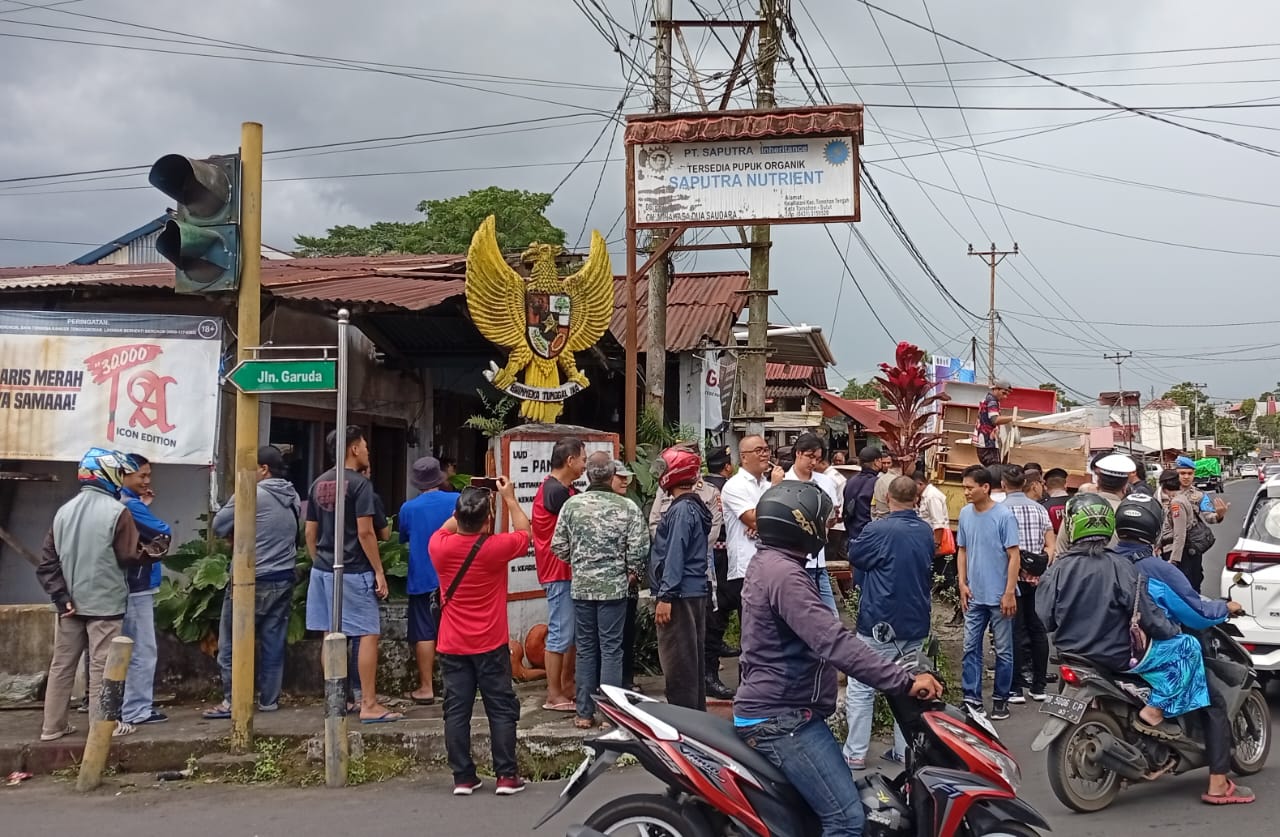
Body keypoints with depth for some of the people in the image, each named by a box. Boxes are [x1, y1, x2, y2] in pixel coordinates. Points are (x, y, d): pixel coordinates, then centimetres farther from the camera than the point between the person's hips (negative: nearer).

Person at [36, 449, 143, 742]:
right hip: (105, 603, -6)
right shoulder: (116, 511, -13)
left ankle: (52, 726, 18)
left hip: (71, 604, 6)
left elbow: (47, 562, 3)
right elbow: (130, 557, -12)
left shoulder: (64, 511, 6)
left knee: (62, 664, 12)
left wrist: (61, 596, 2)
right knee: (101, 666, 0)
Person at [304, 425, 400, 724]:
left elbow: (310, 532, 14)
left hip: (322, 570, 8)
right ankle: (369, 705, -5)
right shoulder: (359, 484, -12)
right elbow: (365, 533, -16)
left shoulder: (319, 484, 11)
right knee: (368, 635, -3)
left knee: (331, 635, 12)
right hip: (353, 572, -8)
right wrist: (379, 572, -11)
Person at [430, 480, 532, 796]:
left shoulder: (440, 547, -7)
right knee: (502, 710, 5)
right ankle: (506, 776, 5)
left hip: (452, 647, 3)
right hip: (491, 646, -2)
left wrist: (465, 509, 21)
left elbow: (446, 528, 19)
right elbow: (524, 531, 6)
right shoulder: (496, 548, -15)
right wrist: (509, 497, 12)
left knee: (456, 711, 5)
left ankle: (463, 778, 7)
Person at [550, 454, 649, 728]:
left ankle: (585, 713, 15)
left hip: (581, 587, 2)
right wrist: (631, 573, 8)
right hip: (614, 587, -2)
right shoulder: (627, 507, -8)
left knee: (586, 649, 11)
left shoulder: (571, 505, -4)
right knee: (611, 649, 4)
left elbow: (558, 546, 0)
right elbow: (639, 549, -10)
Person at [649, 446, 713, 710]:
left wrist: (665, 597, -21)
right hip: (696, 593, 10)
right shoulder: (695, 507, 16)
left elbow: (675, 556, -19)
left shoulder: (682, 510, -14)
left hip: (680, 596, -10)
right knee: (692, 660, 14)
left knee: (678, 661, -8)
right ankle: (696, 713, 21)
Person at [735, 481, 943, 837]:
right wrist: (905, 681, -32)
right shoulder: (783, 574, -21)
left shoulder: (767, 563, 13)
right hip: (781, 718, -11)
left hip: (779, 709, 11)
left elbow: (820, 636, 25)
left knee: (844, 794, 19)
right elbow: (835, 644, -31)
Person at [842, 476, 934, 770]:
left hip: (879, 622, -6)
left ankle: (855, 753, 2)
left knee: (860, 689, 2)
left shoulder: (877, 530, -16)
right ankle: (905, 750, 17)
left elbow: (857, 558, 1)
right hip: (916, 624, 6)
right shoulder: (926, 532, 3)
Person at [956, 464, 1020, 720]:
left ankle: (1001, 699, 18)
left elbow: (1014, 556, -12)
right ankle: (972, 698, 13)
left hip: (999, 597, -5)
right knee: (971, 648, 6)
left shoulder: (1004, 516, -13)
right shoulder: (965, 514, 3)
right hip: (974, 595, 5)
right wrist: (962, 584, 4)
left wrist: (1009, 593, -15)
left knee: (1003, 650, 7)